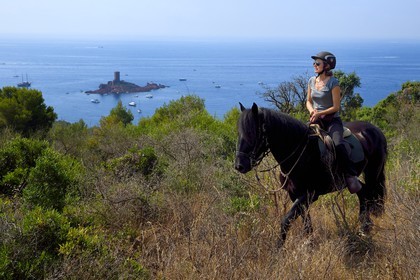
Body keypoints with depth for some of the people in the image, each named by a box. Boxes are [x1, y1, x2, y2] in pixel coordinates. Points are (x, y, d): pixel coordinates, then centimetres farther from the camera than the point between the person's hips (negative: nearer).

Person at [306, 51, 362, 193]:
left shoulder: (333, 83, -9)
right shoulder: (312, 81, 9)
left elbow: (336, 107, -10)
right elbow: (308, 101, 16)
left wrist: (320, 113, -19)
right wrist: (312, 111, -5)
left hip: (332, 119, -6)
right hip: (316, 120, 6)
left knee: (338, 144, -29)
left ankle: (351, 176, -20)